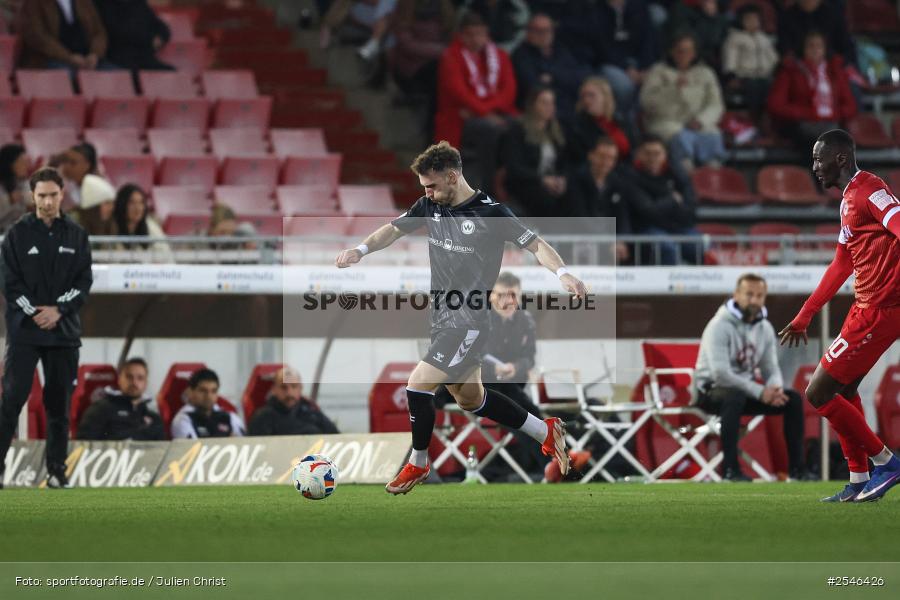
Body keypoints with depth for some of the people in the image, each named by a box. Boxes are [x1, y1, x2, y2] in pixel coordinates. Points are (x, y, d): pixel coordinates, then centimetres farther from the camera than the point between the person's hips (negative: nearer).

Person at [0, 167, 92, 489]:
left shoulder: (76, 235, 7)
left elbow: (84, 282, 3)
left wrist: (58, 310, -10)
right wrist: (33, 312, -13)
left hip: (63, 330, 3)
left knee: (59, 402, 5)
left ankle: (57, 471, 11)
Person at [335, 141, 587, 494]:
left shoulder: (490, 213, -15)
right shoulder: (430, 206, 3)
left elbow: (535, 244, -12)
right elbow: (394, 229, 12)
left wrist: (562, 273, -29)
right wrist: (361, 250, -7)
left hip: (469, 323, -8)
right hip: (443, 317, 8)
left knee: (418, 386, -13)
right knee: (470, 399, 18)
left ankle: (417, 464, 8)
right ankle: (546, 432, 33)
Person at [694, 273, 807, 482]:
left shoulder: (765, 328, 5)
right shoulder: (720, 326, -19)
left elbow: (771, 369, 7)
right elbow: (720, 373, -27)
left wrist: (775, 389, -18)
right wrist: (759, 392, -29)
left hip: (745, 389, 7)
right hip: (712, 391, -7)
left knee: (793, 399, -8)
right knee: (735, 396, -40)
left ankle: (796, 469, -6)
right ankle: (730, 470, -39)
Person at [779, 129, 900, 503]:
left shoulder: (869, 191, -14)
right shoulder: (849, 199, 18)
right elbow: (841, 267, 27)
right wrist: (804, 317, 31)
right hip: (865, 305, 10)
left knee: (818, 394, -6)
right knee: (844, 390, 19)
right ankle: (859, 482, 22)